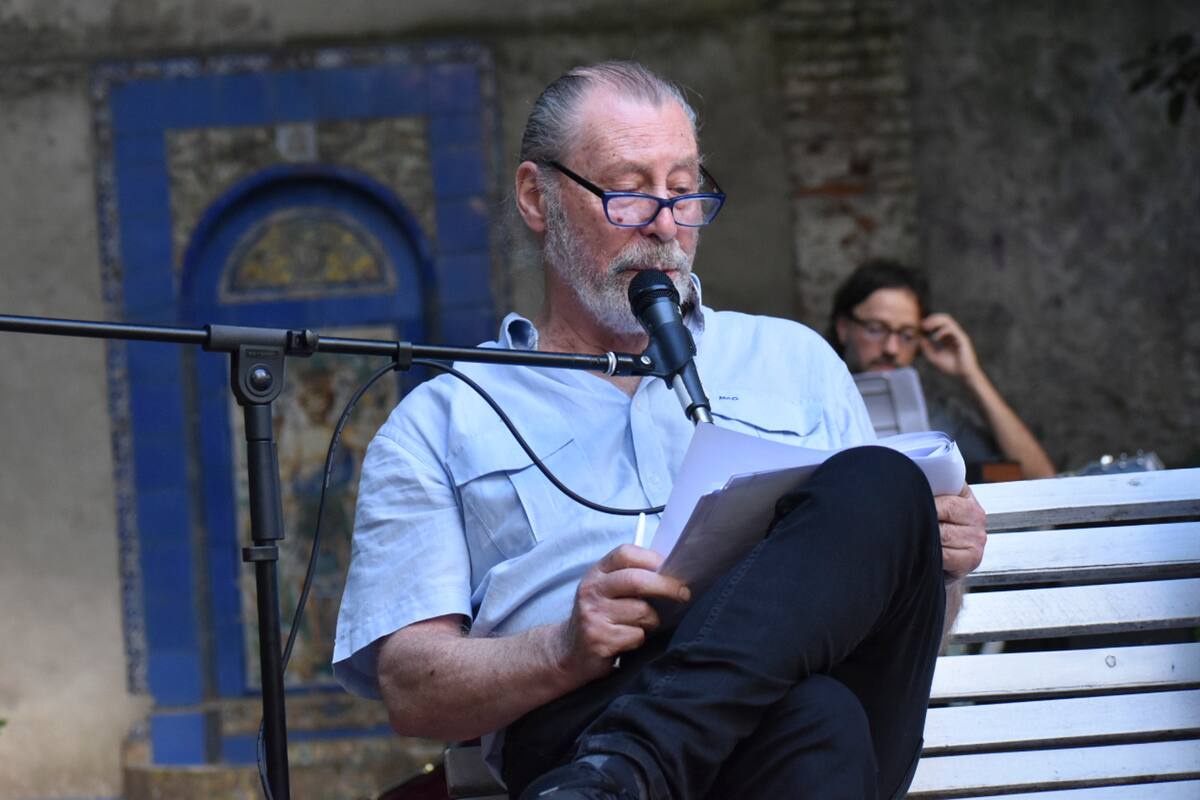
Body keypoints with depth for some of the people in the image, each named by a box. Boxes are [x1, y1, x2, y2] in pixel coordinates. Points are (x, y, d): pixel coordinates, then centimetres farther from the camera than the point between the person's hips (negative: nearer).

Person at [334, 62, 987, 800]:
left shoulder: (794, 360, 30)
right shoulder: (442, 424, 20)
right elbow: (411, 691, 8)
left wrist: (935, 562, 4)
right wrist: (567, 650, -13)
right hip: (583, 713, -5)